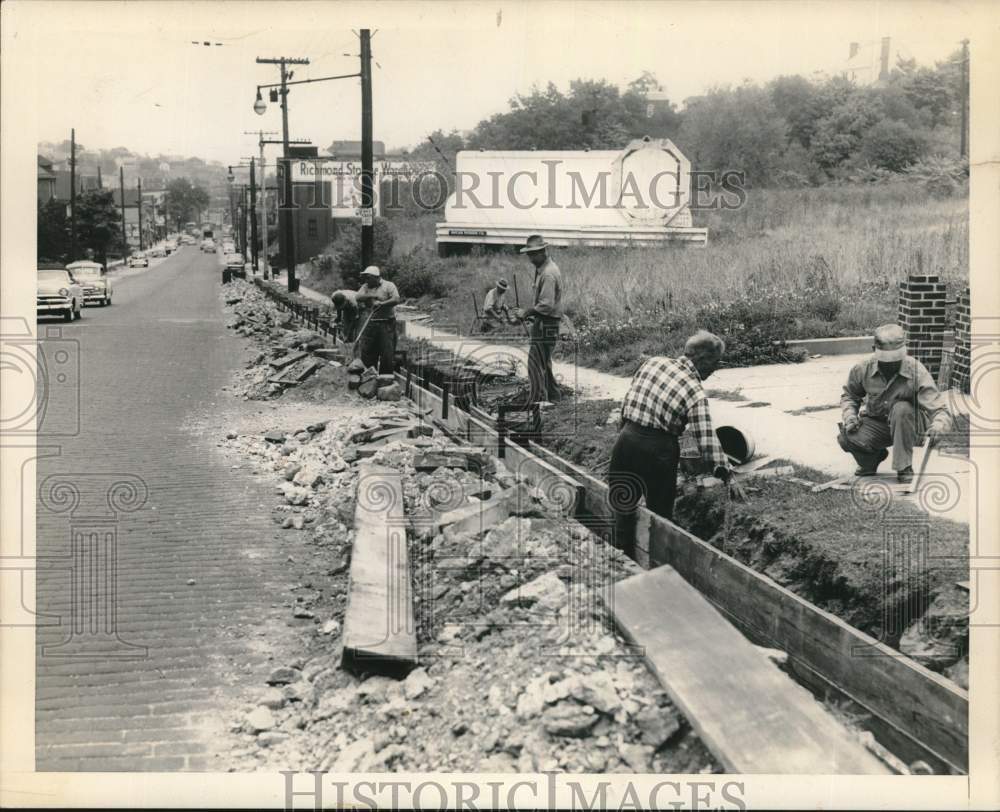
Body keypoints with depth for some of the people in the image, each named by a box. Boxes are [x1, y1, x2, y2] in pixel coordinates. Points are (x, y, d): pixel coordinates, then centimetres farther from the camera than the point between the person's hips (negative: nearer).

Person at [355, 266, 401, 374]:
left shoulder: (388, 286, 0)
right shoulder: (366, 287, 14)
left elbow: (396, 300, -14)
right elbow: (357, 297, -2)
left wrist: (381, 303, -20)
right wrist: (371, 296, -13)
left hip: (386, 324, -4)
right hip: (370, 324, 5)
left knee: (387, 353, -4)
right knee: (366, 351, 5)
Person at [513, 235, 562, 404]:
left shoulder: (548, 274, -19)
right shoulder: (543, 269, 14)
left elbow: (546, 304, -24)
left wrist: (526, 313, -15)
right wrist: (529, 313, 12)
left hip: (545, 324, -11)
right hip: (543, 323, 11)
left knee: (536, 363, -9)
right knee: (544, 363, 19)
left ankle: (537, 401, -8)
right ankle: (553, 396, 28)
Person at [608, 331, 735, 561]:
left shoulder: (653, 362, 2)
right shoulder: (696, 393, -11)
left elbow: (627, 401, 9)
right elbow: (707, 440, -16)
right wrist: (726, 473, -12)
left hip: (627, 440, 4)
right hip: (658, 450, -4)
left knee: (624, 510, 17)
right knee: (660, 514, 15)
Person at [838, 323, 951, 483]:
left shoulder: (917, 372, -23)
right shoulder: (863, 369, -13)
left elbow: (939, 409, -28)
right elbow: (849, 395, 10)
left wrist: (937, 426, -51)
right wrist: (849, 415, -11)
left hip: (907, 423, -2)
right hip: (875, 423, 2)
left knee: (901, 409, -37)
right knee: (846, 438, -27)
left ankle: (904, 468, -22)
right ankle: (874, 455, 10)